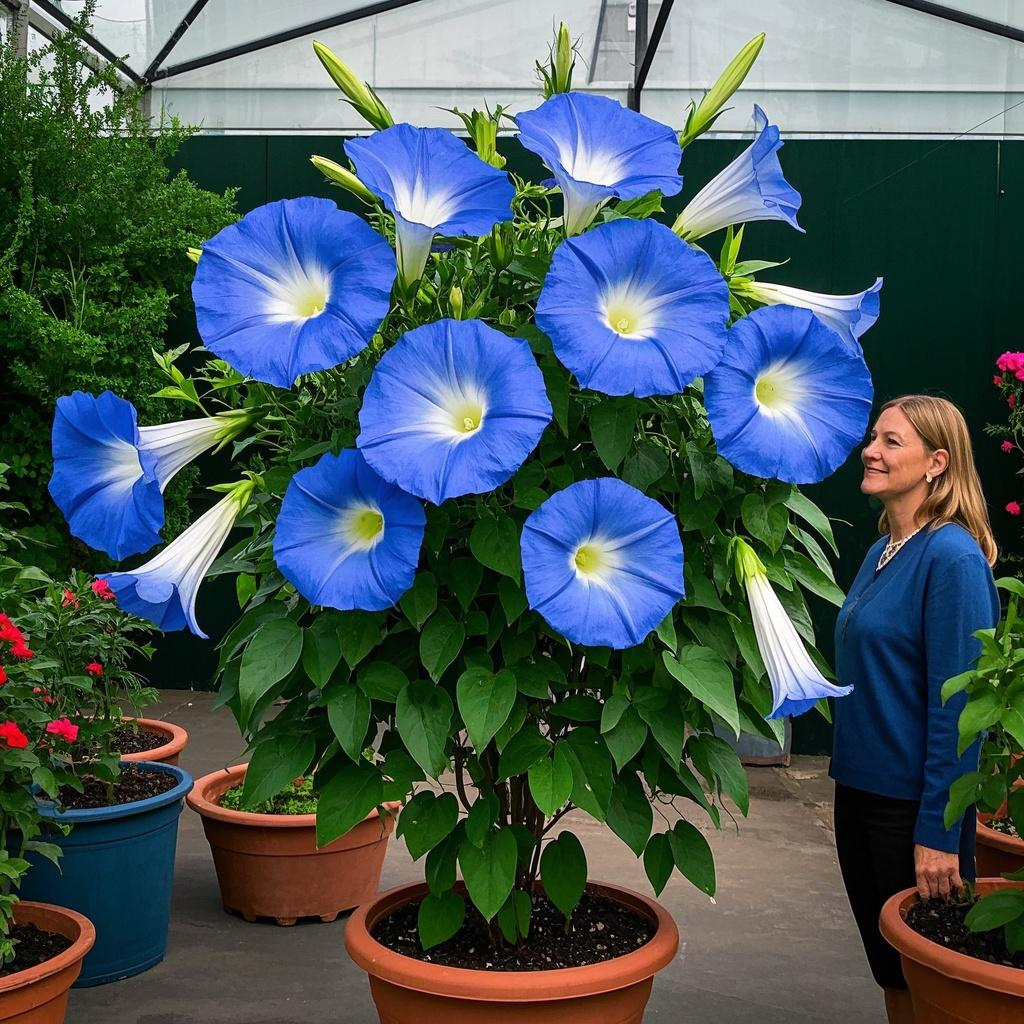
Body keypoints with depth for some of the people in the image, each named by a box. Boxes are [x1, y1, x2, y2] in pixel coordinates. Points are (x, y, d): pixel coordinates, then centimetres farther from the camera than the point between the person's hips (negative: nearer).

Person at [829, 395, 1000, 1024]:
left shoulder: (952, 558, -17)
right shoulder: (882, 552, 8)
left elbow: (955, 705, -20)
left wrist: (939, 831, -20)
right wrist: (852, 776, 16)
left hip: (916, 804, -8)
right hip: (861, 786, 8)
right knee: (889, 970, 18)